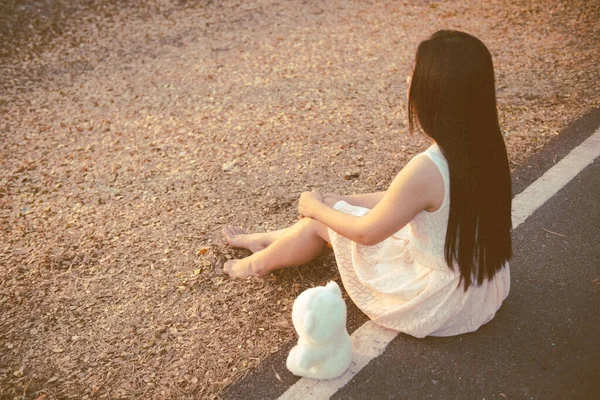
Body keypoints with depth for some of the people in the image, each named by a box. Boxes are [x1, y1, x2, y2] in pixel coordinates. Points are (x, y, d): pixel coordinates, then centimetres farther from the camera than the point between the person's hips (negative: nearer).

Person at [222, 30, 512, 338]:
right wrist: (335, 202, 10)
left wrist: (315, 207, 0)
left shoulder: (426, 170, -33)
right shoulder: (486, 147, -7)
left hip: (440, 306, -7)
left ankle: (259, 263, 34)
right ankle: (270, 241, 39)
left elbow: (367, 233, -17)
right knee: (330, 211, 15)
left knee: (319, 221, 6)